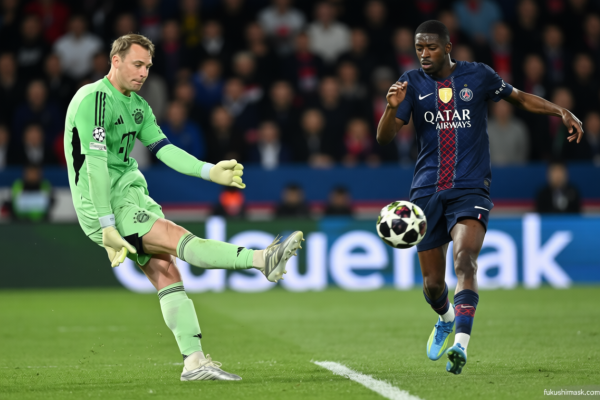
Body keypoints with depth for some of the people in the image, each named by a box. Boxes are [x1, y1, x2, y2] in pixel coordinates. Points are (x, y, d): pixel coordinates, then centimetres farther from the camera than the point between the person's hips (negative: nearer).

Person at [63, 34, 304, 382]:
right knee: (178, 237, -21)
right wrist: (107, 226, -23)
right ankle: (262, 259, -37)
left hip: (132, 192, 9)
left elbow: (164, 149, 11)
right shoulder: (93, 99, -14)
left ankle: (194, 360, -9)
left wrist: (210, 171, -5)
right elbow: (96, 164, -19)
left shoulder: (137, 105, 15)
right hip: (102, 206, -9)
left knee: (165, 269, -4)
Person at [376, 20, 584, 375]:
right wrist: (392, 107, -22)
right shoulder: (412, 83, 4)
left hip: (470, 189, -2)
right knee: (432, 282, 6)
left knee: (465, 259, -27)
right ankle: (446, 320, 42)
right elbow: (384, 138, -2)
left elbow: (520, 97, 18)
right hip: (427, 190, 2)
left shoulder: (478, 76, 3)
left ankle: (461, 344, -36)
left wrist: (563, 112, 5)